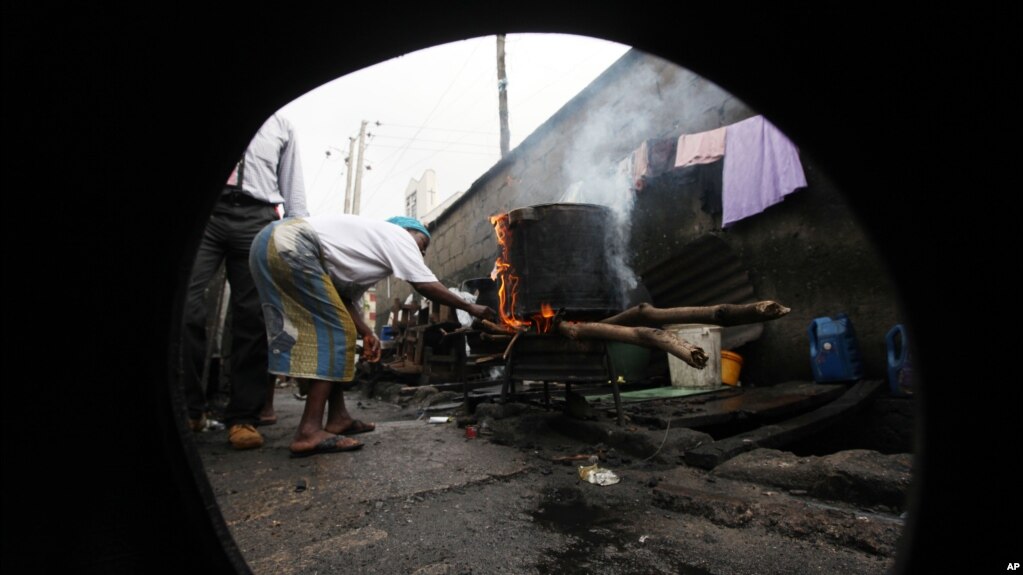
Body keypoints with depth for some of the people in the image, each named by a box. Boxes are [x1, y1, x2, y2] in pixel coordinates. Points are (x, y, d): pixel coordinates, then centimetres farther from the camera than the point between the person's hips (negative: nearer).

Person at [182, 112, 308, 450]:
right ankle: (188, 408, -4)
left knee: (253, 317, -6)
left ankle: (243, 417, -2)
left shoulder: (281, 125, 24)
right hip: (201, 210, 0)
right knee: (183, 302, -15)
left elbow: (292, 186, 18)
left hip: (256, 219, 0)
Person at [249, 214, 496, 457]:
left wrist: (366, 333, 4)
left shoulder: (369, 243, 27)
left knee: (330, 331, 12)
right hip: (291, 244, -10)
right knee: (337, 334, -9)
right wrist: (470, 308, 5)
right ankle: (309, 431, -13)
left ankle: (338, 418, 14)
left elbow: (345, 297, 17)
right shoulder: (398, 237, 4)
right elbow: (427, 286, -5)